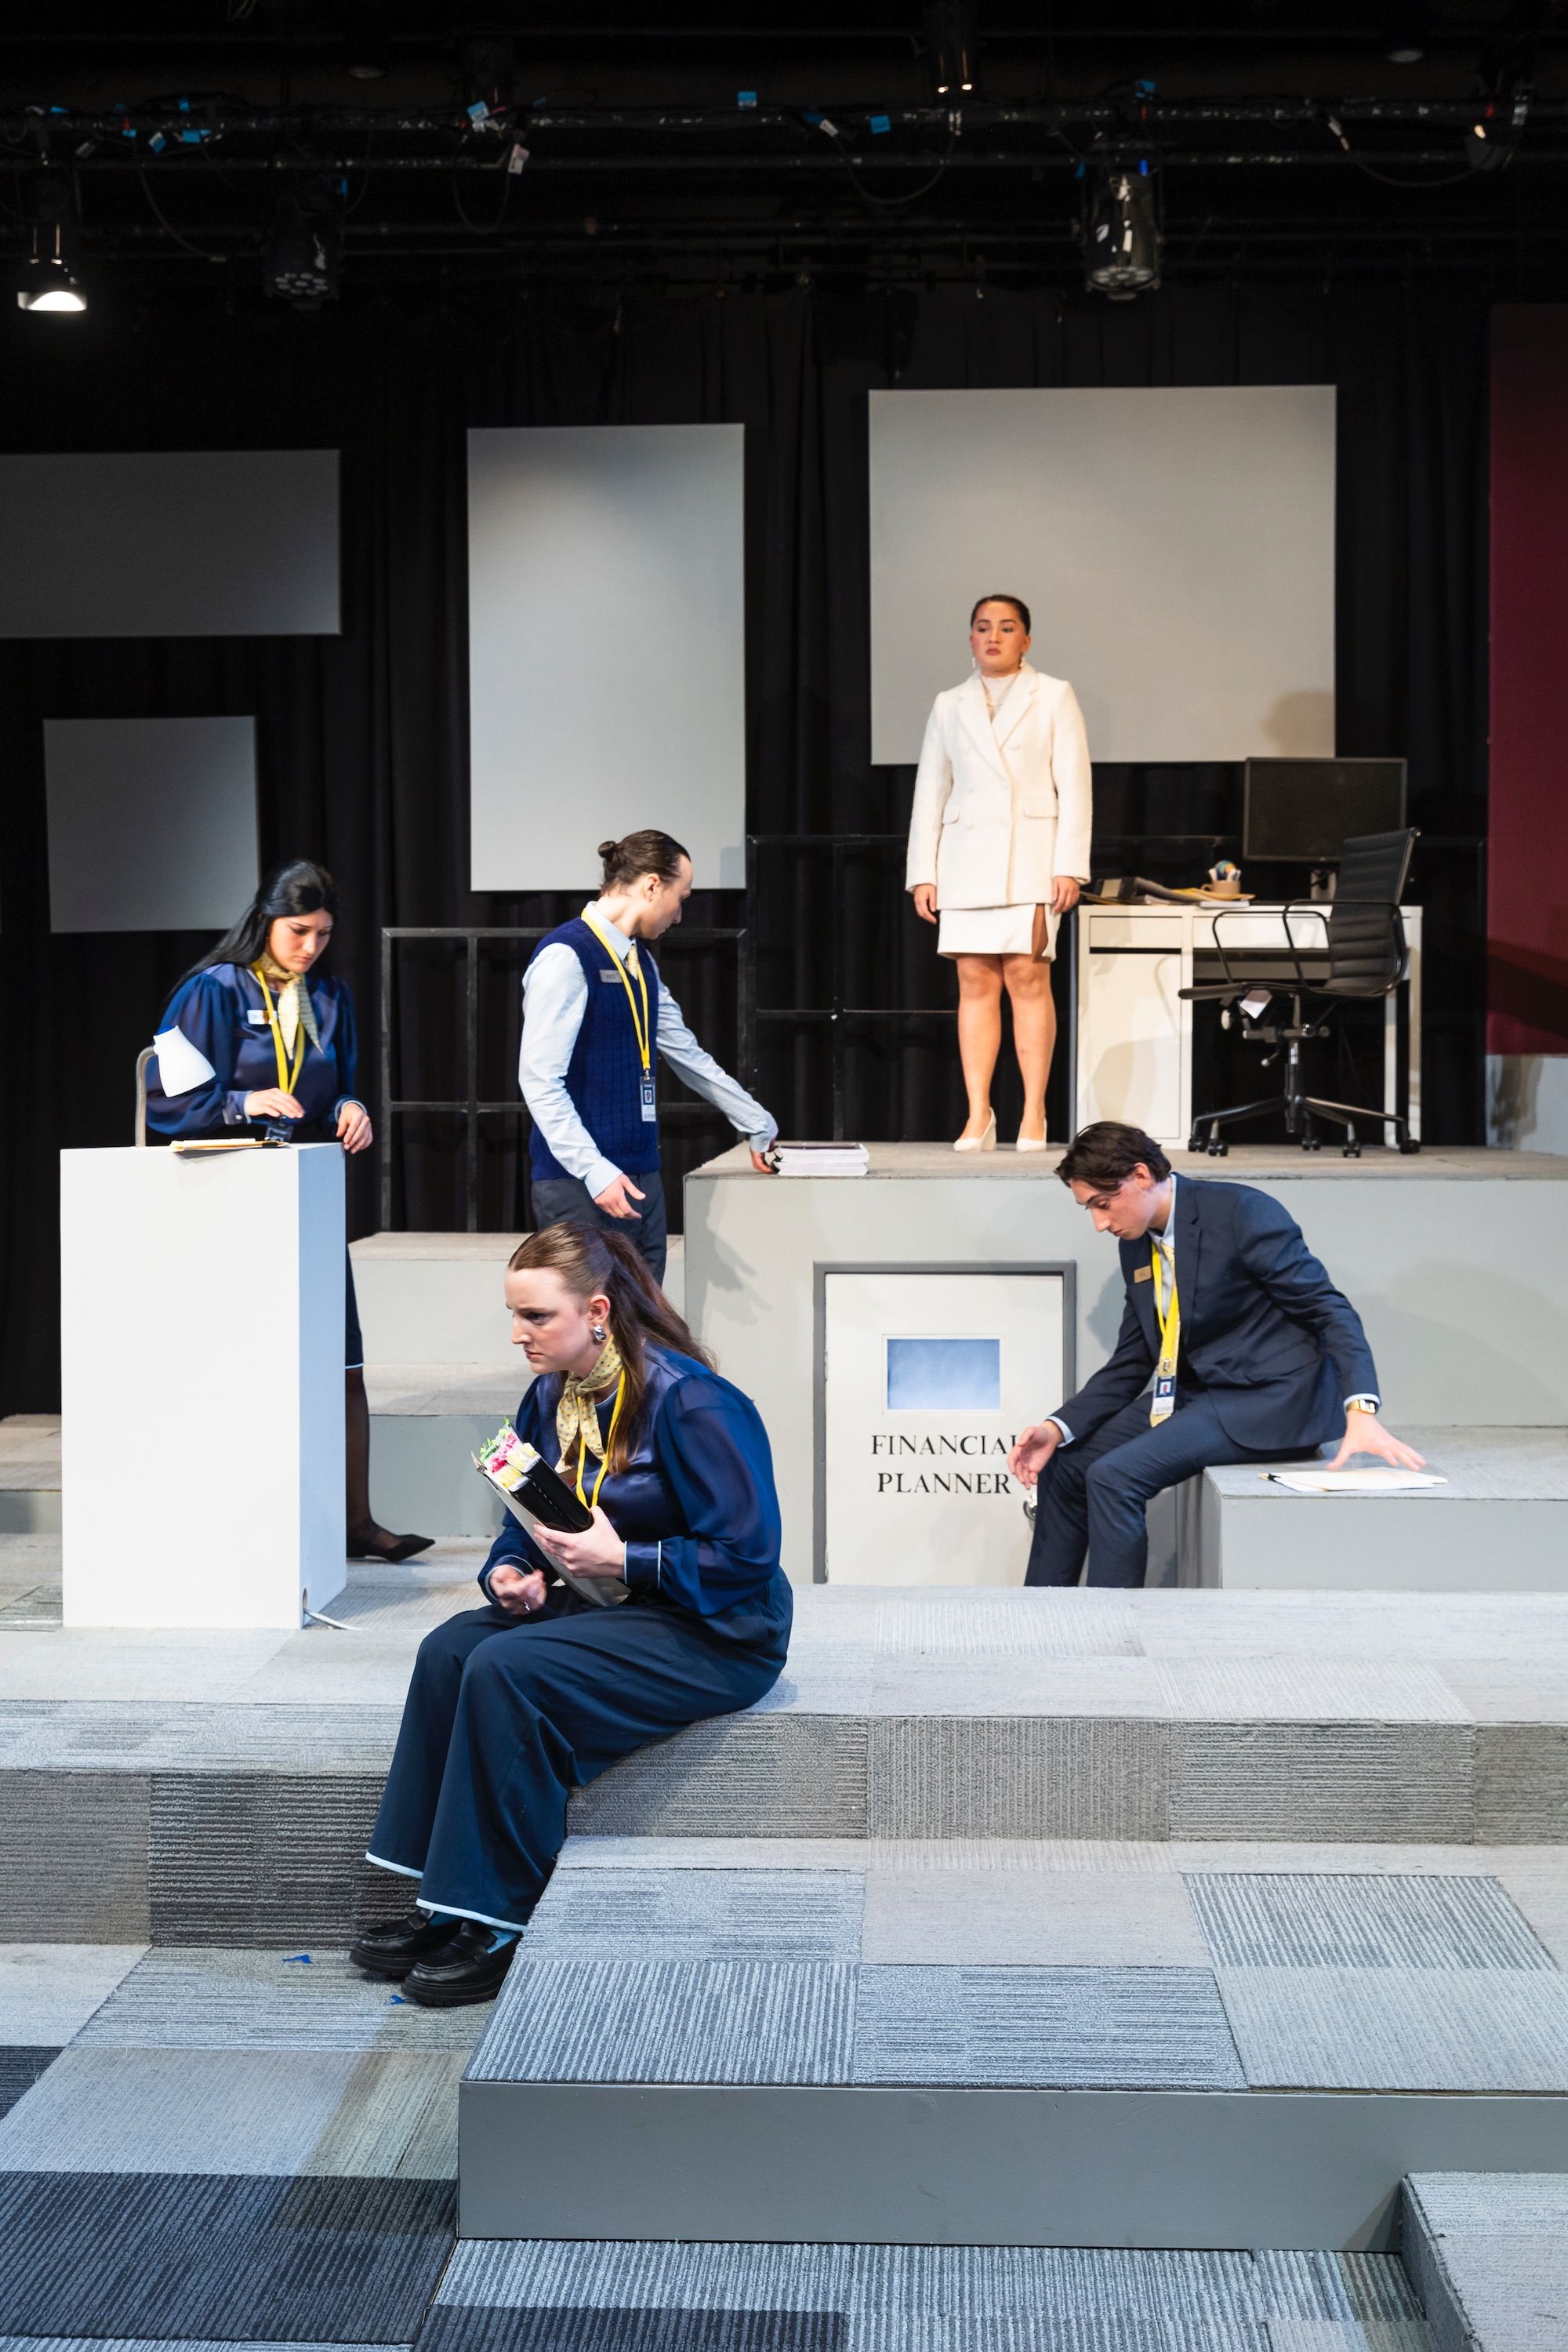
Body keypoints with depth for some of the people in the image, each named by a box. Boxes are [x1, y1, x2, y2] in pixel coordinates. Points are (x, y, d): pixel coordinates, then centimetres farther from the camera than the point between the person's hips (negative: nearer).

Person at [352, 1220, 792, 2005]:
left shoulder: (689, 1401, -19)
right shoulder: (550, 1397, 5)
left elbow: (746, 1555, -20)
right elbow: (529, 1526, 15)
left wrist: (620, 1559, -24)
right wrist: (510, 1572, -8)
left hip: (712, 1634, -8)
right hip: (608, 1605, 8)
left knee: (507, 1670, -26)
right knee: (450, 1649, -14)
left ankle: (499, 1925, -18)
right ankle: (445, 1905, -12)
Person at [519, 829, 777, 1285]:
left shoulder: (641, 964, 15)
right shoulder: (566, 957, -12)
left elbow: (688, 1055, 24)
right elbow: (540, 1079, -16)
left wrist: (759, 1127, 29)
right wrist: (596, 1172, -22)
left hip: (641, 1178, 9)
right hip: (583, 1186, -8)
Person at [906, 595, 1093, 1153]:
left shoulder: (1053, 696, 7)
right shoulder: (949, 705, 15)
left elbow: (1074, 785, 1)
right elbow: (929, 792, 13)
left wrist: (1069, 866, -8)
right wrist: (922, 874, 5)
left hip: (1031, 855, -2)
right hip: (966, 860, 3)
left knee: (1028, 979, -8)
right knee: (975, 984, -2)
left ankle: (1034, 1115, -4)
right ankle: (978, 1115, -1)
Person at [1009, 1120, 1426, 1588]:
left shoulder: (1241, 1212, -15)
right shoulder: (1137, 1245, 9)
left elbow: (1330, 1309, -17)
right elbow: (1130, 1365, 14)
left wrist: (1361, 1412, -30)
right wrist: (1058, 1427, -1)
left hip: (1272, 1403, -9)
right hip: (1197, 1396, 9)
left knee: (1114, 1475, -23)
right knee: (1064, 1465, 3)